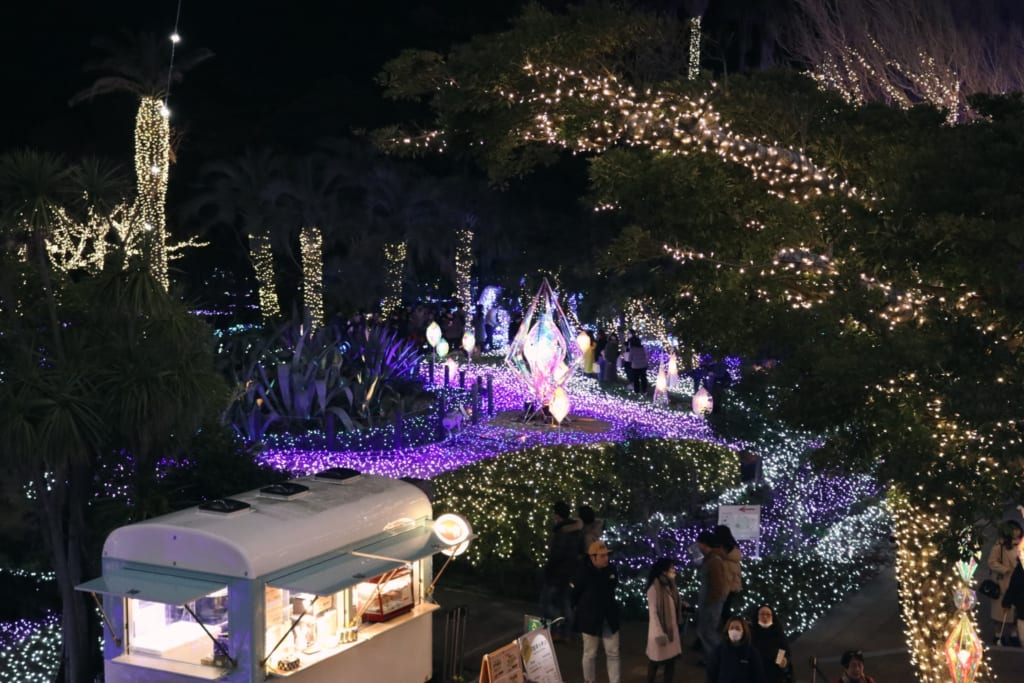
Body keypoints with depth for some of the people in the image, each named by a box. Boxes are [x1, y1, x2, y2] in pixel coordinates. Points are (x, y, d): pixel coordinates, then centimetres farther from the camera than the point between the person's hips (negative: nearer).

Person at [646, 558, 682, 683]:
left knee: (671, 660, 8)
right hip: (659, 631, -6)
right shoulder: (654, 587, -14)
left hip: (672, 630, 6)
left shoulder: (671, 586, 8)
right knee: (655, 662, 6)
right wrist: (659, 633, -21)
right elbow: (653, 612, -17)